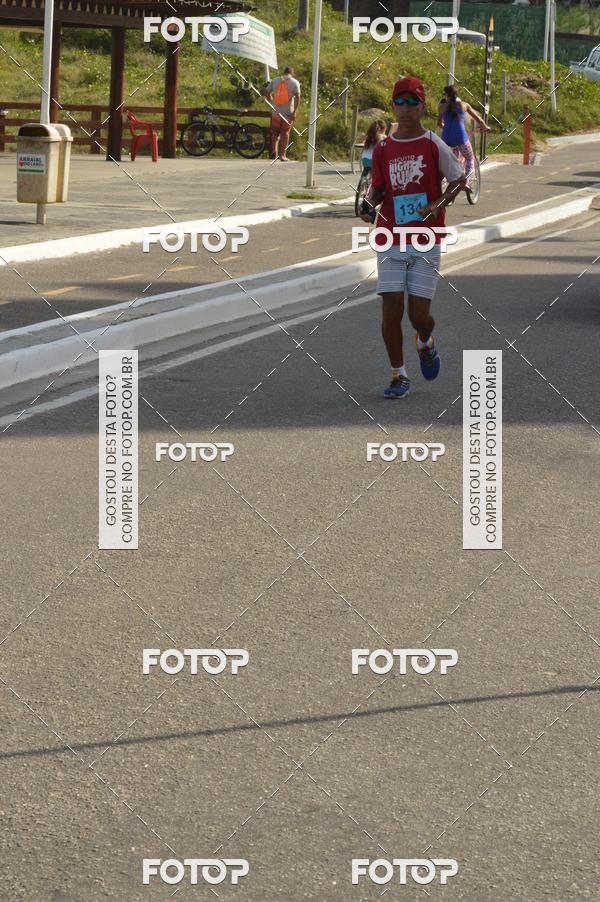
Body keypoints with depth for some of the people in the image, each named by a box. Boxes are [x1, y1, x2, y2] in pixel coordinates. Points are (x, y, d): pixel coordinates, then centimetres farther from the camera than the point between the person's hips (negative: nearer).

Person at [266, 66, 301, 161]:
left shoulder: (274, 80, 4)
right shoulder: (295, 82, -3)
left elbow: (267, 93, 5)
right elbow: (297, 97, -10)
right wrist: (294, 112, -10)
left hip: (276, 112, 2)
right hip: (288, 113, -2)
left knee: (275, 133, 13)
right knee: (285, 133, 6)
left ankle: (274, 152, 0)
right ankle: (283, 155, 4)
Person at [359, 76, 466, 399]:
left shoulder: (434, 145, -2)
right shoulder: (383, 148, 6)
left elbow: (459, 179, 5)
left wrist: (438, 204, -12)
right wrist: (369, 202, -5)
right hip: (390, 241, 2)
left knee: (419, 314, -3)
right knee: (390, 309, -6)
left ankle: (426, 343, 33)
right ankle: (398, 375, 7)